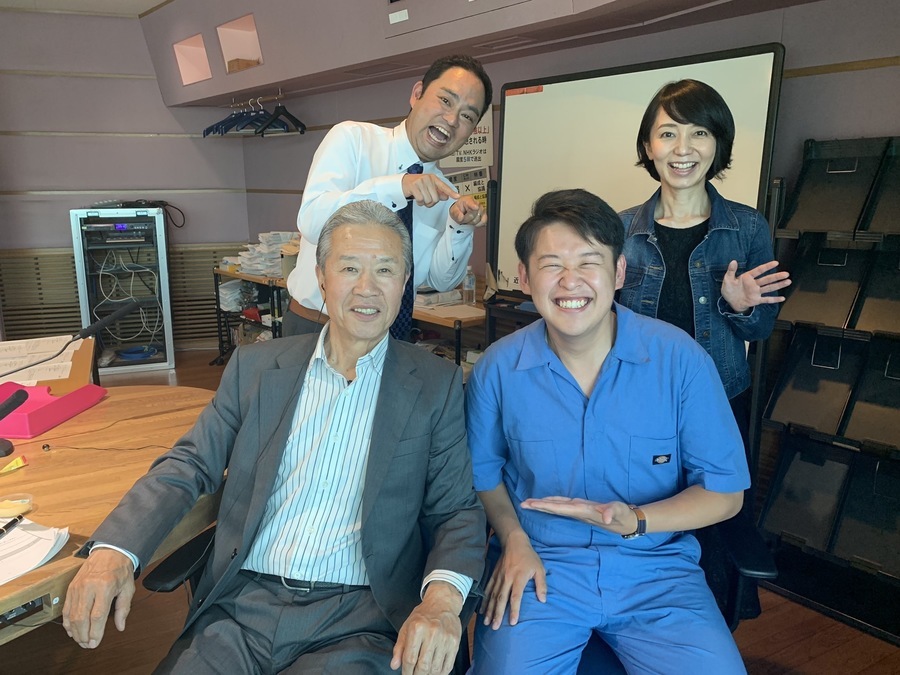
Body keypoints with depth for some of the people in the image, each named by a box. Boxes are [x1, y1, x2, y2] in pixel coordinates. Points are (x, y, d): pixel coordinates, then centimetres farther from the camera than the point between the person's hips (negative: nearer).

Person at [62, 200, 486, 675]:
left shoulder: (436, 386, 1)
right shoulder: (256, 367, 7)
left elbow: (458, 510, 0)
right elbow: (189, 466, 7)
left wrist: (442, 597, -20)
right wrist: (113, 551, -11)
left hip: (357, 620, -2)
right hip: (240, 606, 3)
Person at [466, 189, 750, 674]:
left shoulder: (680, 359, -9)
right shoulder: (497, 370, -6)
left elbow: (726, 491, -1)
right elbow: (483, 471, 11)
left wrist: (635, 521, -17)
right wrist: (513, 538, -6)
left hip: (656, 568, 1)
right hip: (540, 566, 0)